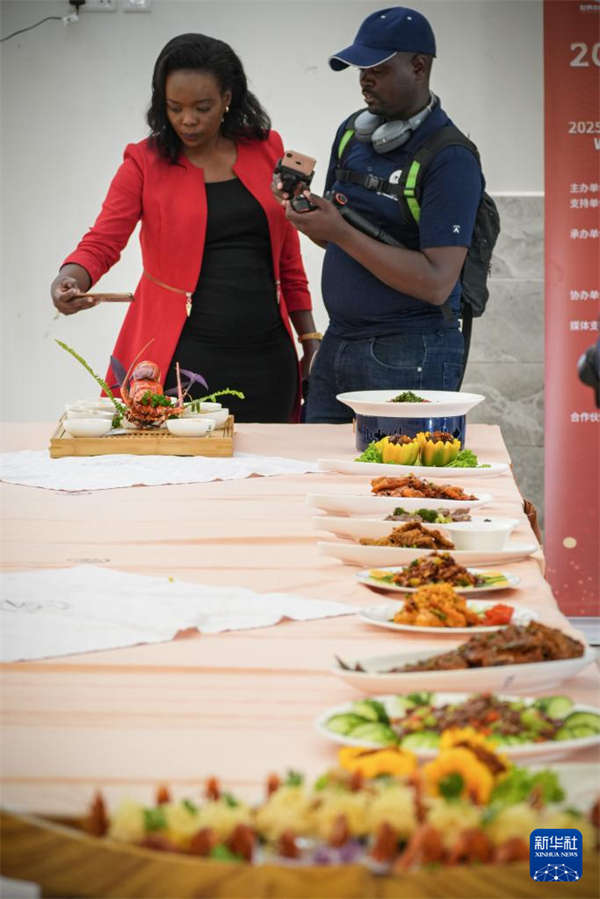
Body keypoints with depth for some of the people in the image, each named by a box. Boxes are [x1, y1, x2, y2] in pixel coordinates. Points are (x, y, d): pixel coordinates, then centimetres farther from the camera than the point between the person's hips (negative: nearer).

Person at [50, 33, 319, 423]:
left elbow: (289, 260, 13)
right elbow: (101, 243, -8)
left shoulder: (266, 151, 8)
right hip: (180, 357, -3)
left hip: (265, 357, 3)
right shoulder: (145, 162, 0)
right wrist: (69, 280, -29)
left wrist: (310, 340, 10)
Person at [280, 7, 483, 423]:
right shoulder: (352, 132, 9)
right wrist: (304, 212, -3)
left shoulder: (451, 160, -14)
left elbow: (437, 284, -21)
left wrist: (341, 232, -21)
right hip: (337, 342, 7)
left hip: (410, 357, -7)